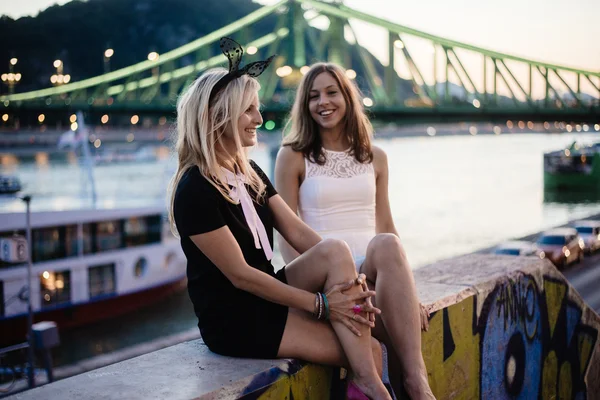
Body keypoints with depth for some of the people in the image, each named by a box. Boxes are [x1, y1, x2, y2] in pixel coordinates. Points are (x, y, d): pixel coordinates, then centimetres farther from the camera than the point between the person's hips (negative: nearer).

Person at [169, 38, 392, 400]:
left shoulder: (250, 173, 9)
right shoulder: (196, 191, -19)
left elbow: (297, 232, 1)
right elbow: (239, 274, -20)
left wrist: (349, 279, -15)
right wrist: (320, 303, -18)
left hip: (267, 298, 8)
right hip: (235, 320, -8)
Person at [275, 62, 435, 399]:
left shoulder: (375, 157, 15)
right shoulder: (293, 156, 3)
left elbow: (386, 227, 14)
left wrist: (407, 287, 1)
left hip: (374, 267, 3)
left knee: (386, 245, -35)